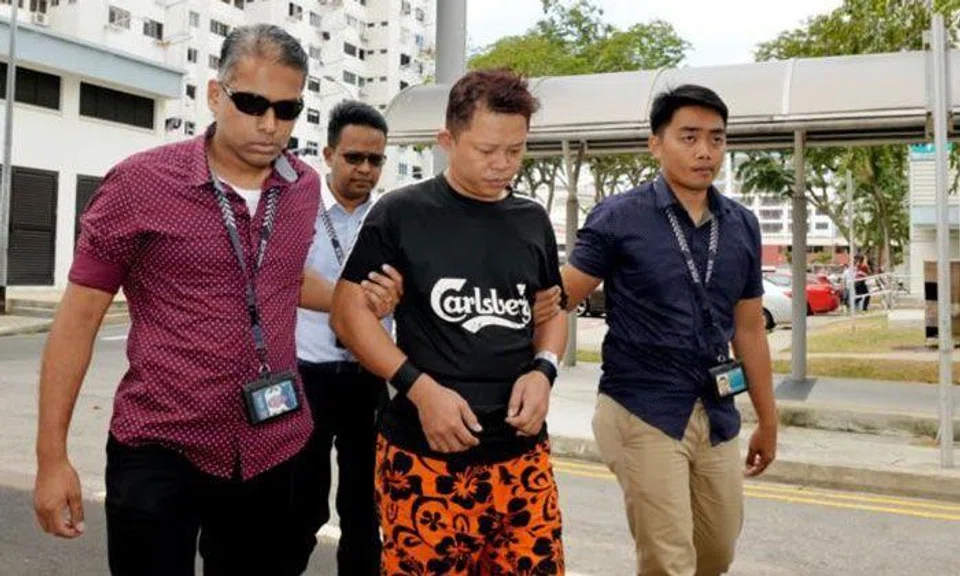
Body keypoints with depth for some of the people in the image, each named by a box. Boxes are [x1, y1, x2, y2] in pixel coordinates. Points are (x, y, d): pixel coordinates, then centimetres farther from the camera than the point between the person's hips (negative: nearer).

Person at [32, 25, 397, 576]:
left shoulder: (305, 188, 2)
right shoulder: (139, 183, -10)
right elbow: (79, 315, -6)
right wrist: (52, 456, -6)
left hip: (277, 451, 5)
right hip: (160, 451, -4)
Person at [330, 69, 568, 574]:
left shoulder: (533, 221, 9)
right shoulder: (402, 213, -5)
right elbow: (349, 311, -5)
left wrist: (543, 369, -2)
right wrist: (421, 388, -15)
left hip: (521, 451, 4)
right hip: (424, 453, -4)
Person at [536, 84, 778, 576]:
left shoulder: (742, 226, 6)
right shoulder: (618, 217, -8)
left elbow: (748, 329, 13)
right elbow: (561, 296, -10)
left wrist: (767, 421, 16)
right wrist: (543, 304, -35)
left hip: (716, 416, 6)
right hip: (643, 414, -5)